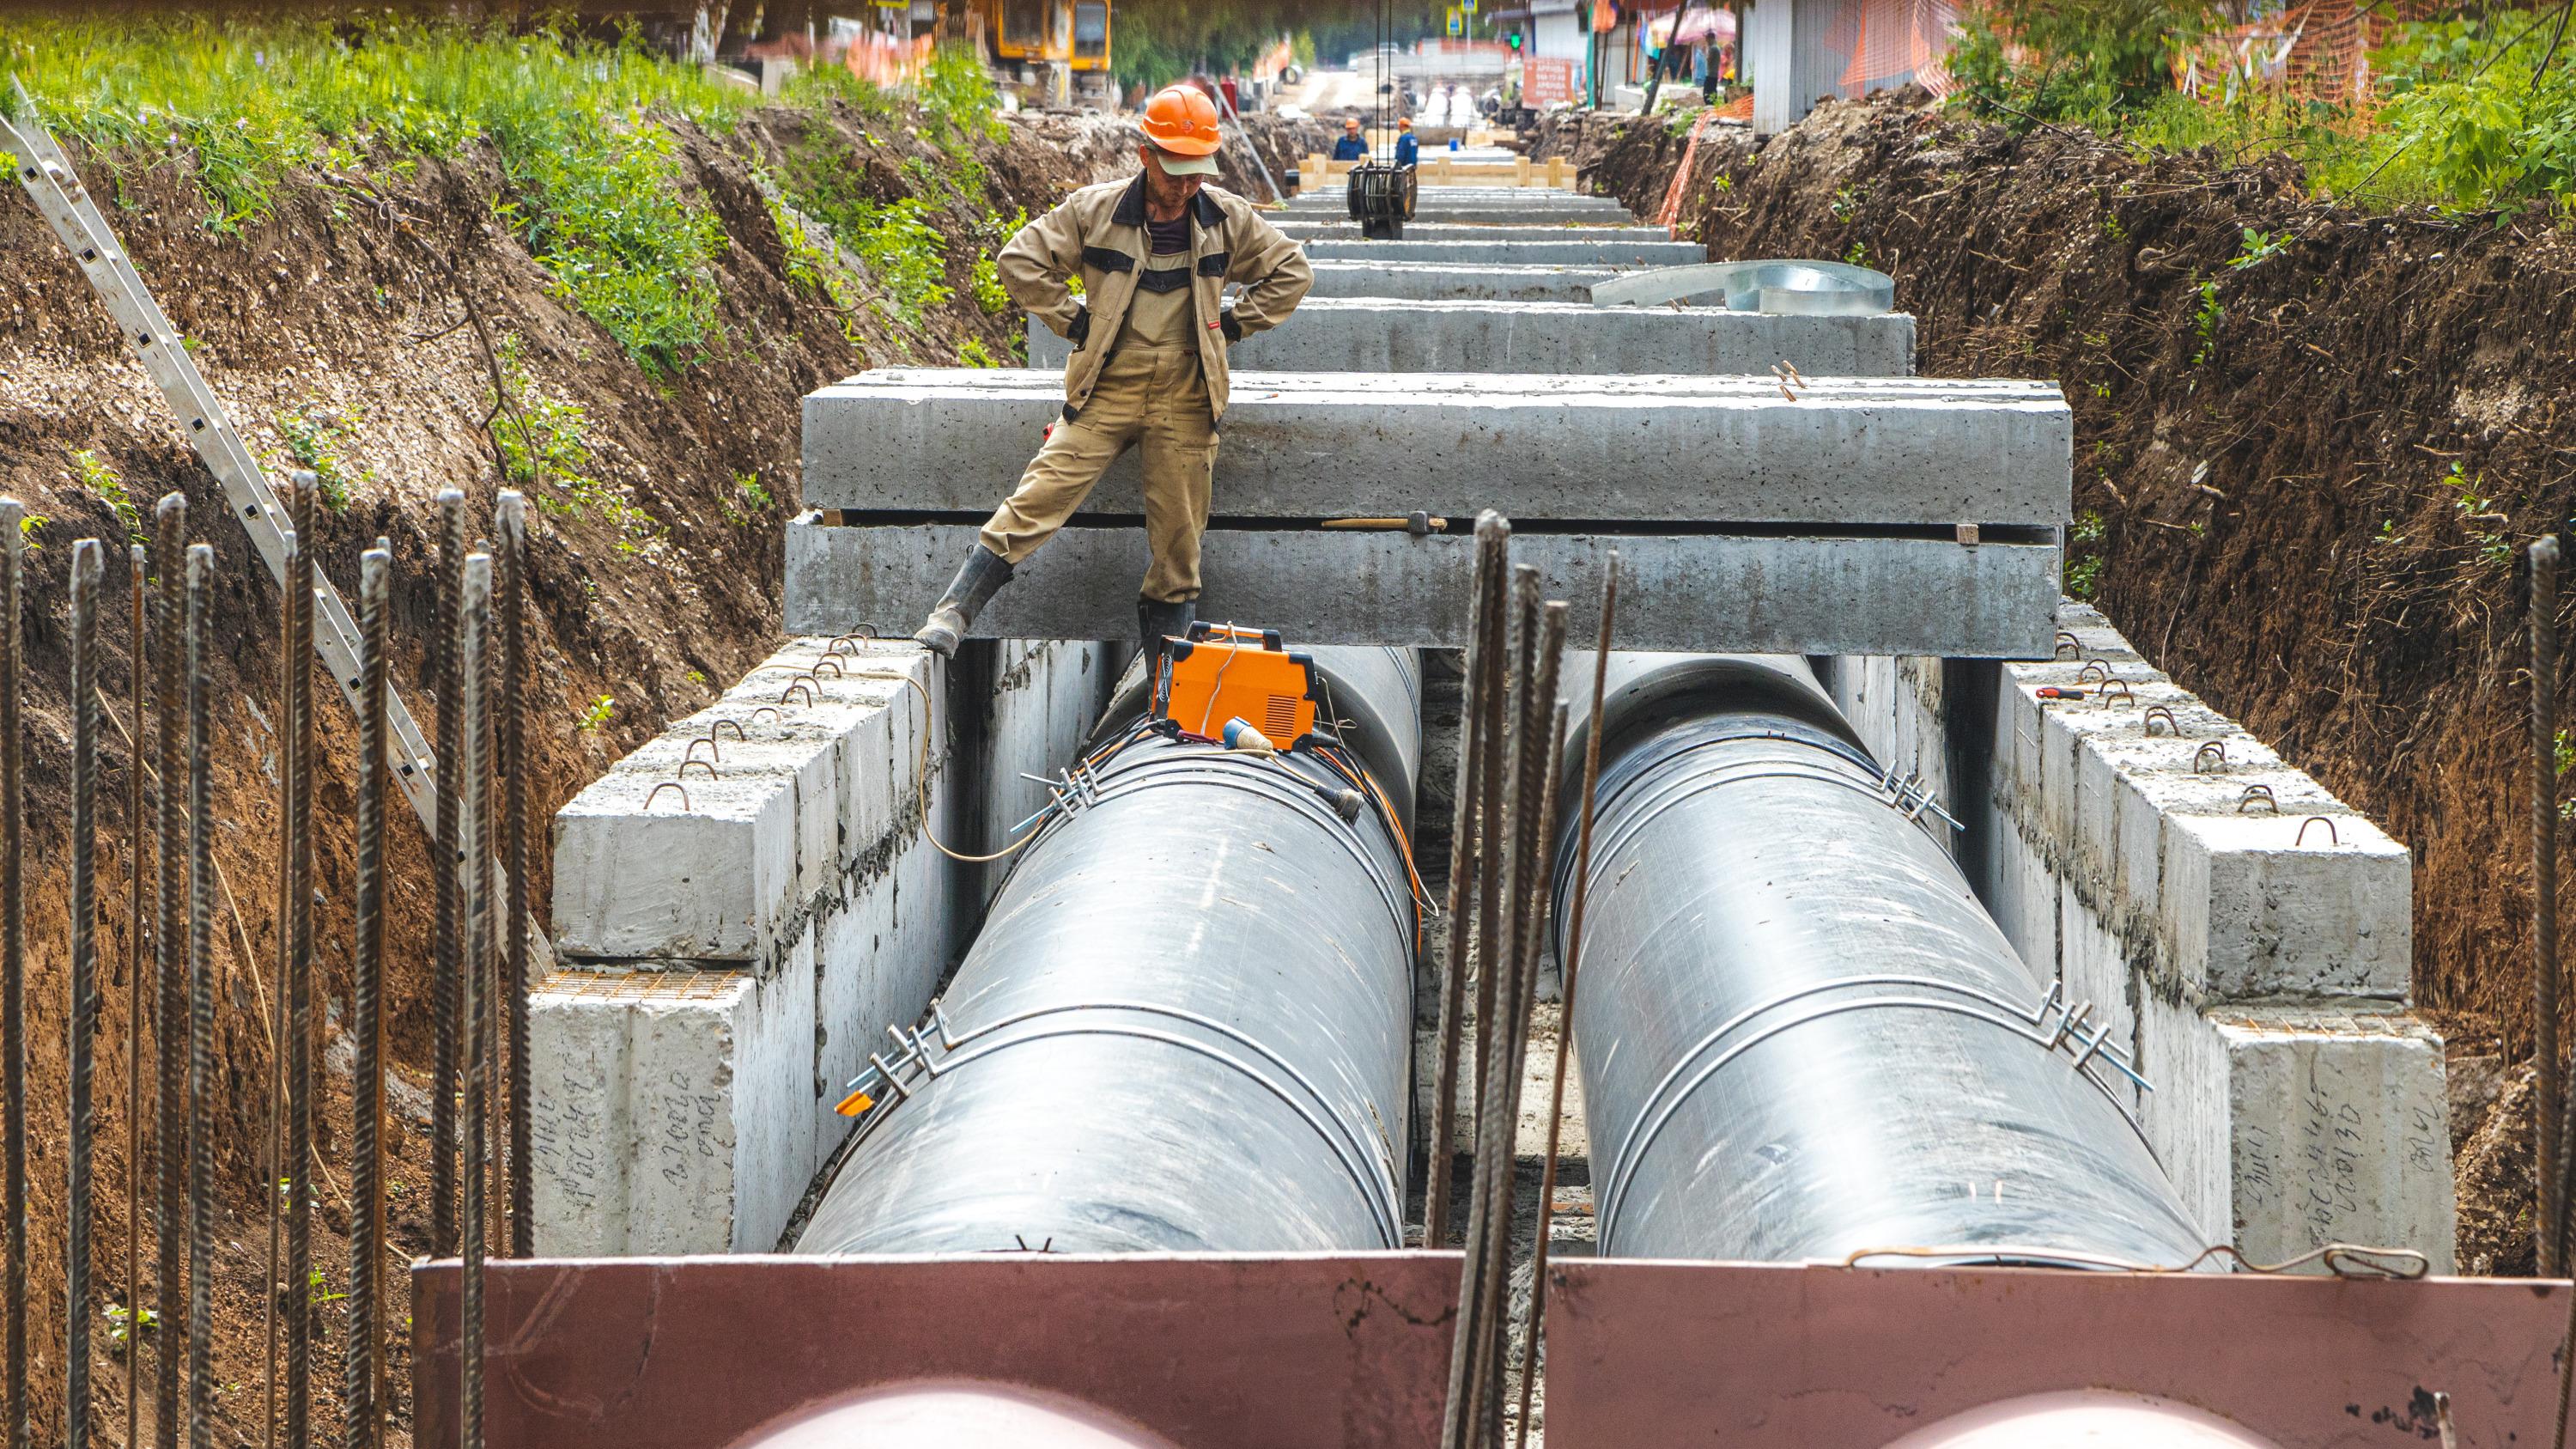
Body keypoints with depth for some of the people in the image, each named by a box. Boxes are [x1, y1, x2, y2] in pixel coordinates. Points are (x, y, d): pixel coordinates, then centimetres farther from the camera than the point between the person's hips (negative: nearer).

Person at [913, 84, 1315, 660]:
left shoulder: (1229, 218, 3)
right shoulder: (1095, 210, -3)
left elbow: (1293, 273, 14)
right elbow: (1019, 260, 1)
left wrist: (1232, 325, 6)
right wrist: (1074, 321, -2)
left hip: (1184, 401, 2)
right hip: (1106, 391, -2)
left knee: (1179, 537, 3)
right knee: (1039, 498, -13)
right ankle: (953, 613, -10)